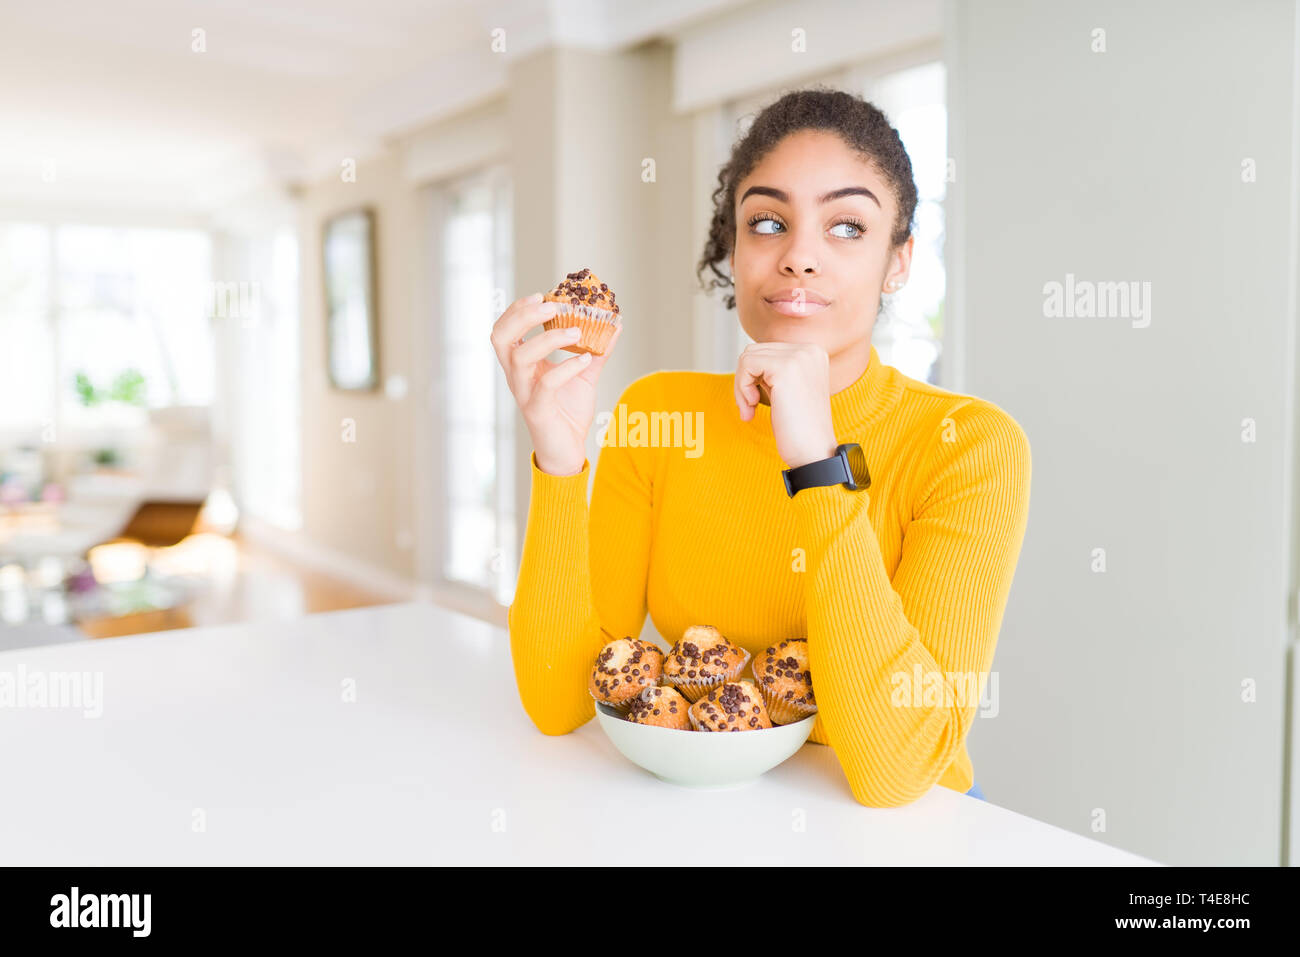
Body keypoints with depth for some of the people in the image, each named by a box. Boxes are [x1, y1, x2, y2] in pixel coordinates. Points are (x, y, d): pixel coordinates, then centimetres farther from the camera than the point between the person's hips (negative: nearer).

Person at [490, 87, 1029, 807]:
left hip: (897, 831, -1)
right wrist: (559, 462, -21)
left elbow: (893, 772, -22)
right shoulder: (657, 413, -3)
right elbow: (558, 703, -9)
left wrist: (818, 463, -26)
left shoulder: (971, 445, -12)